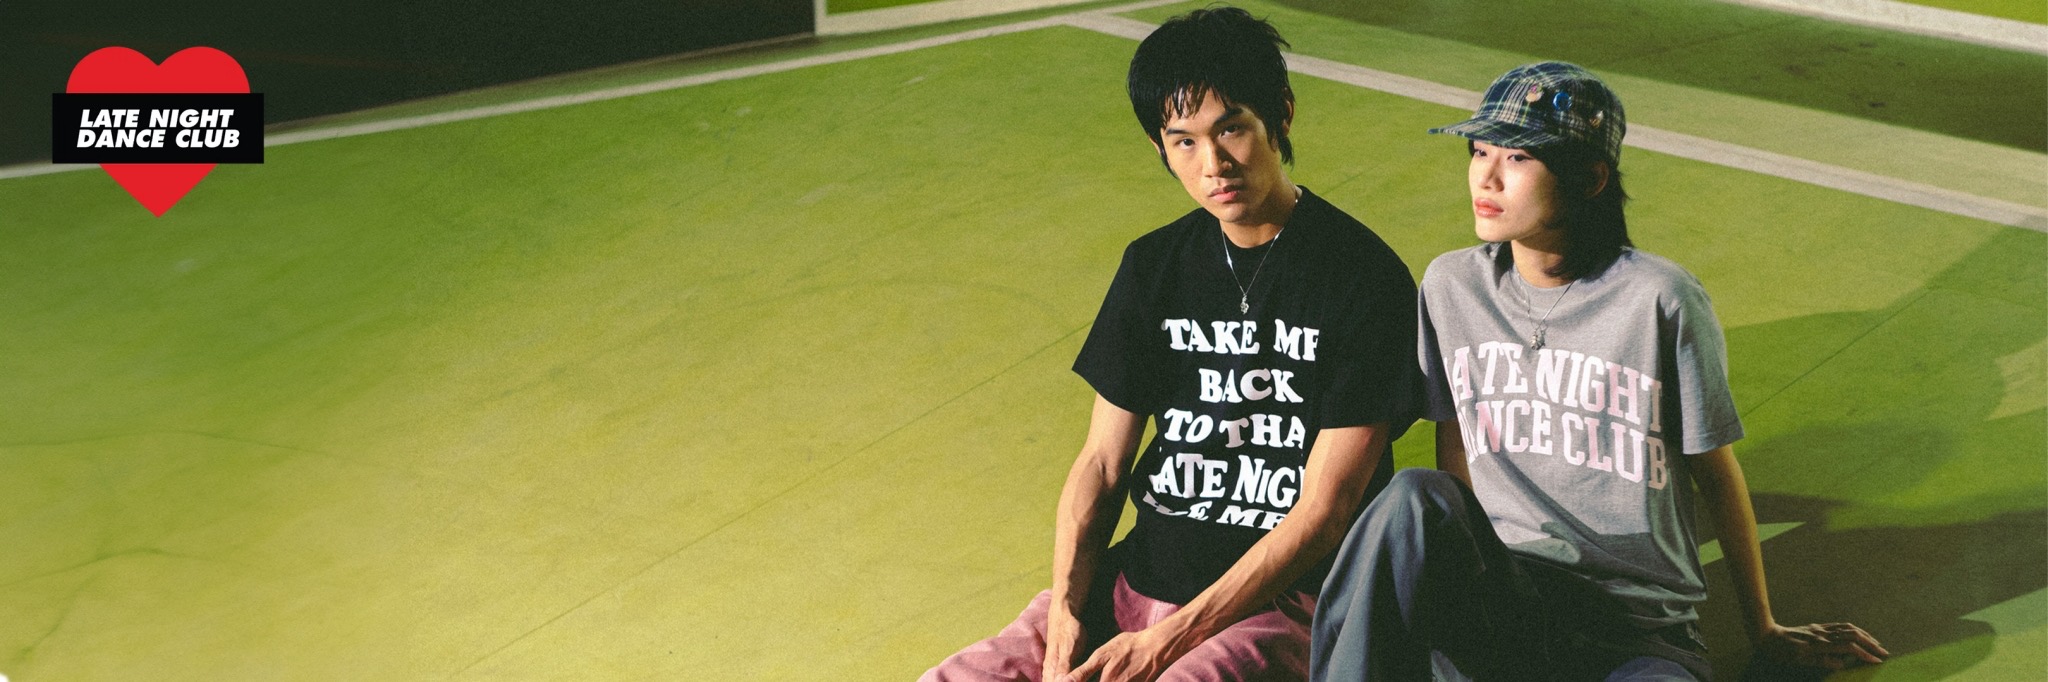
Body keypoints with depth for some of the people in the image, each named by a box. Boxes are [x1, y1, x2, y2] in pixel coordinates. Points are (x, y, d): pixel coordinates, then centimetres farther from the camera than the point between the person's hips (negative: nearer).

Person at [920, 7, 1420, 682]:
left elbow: (1323, 510, -11)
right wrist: (1065, 612, -8)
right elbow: (1101, 462, 9)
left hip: (1279, 602, -5)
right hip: (1137, 578, 5)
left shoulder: (1363, 278, -8)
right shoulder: (1154, 266, 9)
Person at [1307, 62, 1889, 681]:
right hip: (1492, 597, 3)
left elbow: (1716, 473, 2)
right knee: (1415, 498, -31)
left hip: (1636, 628, -2)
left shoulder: (1661, 300, -9)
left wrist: (1764, 630, 12)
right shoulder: (1451, 285, 2)